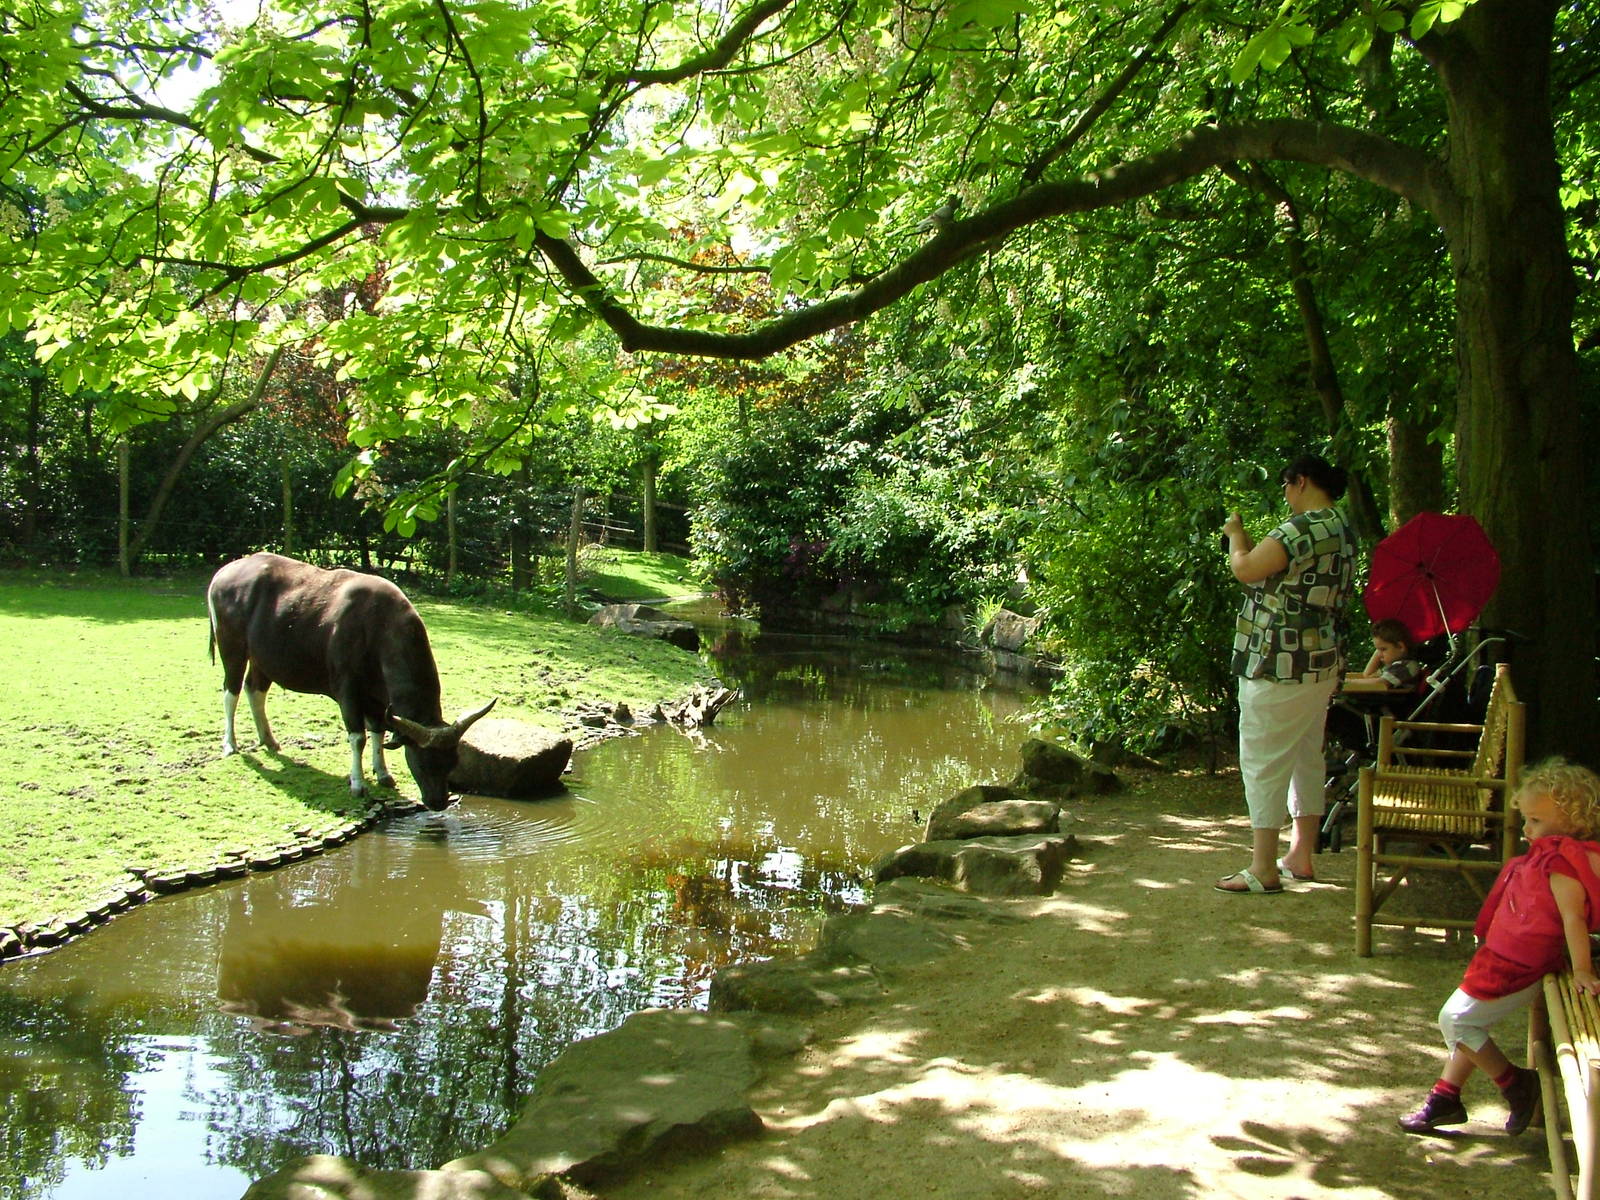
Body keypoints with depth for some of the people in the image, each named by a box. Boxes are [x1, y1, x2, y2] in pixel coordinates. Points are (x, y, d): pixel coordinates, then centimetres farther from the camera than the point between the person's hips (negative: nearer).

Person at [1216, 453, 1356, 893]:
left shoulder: (1304, 528, -19)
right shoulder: (1342, 531, 13)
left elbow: (1245, 569, -23)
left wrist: (1236, 535, -5)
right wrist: (1246, 540, 17)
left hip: (1280, 667, -10)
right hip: (1321, 663, 10)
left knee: (1263, 762, -4)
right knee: (1306, 758, 16)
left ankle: (1263, 870, -1)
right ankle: (1300, 856, 24)